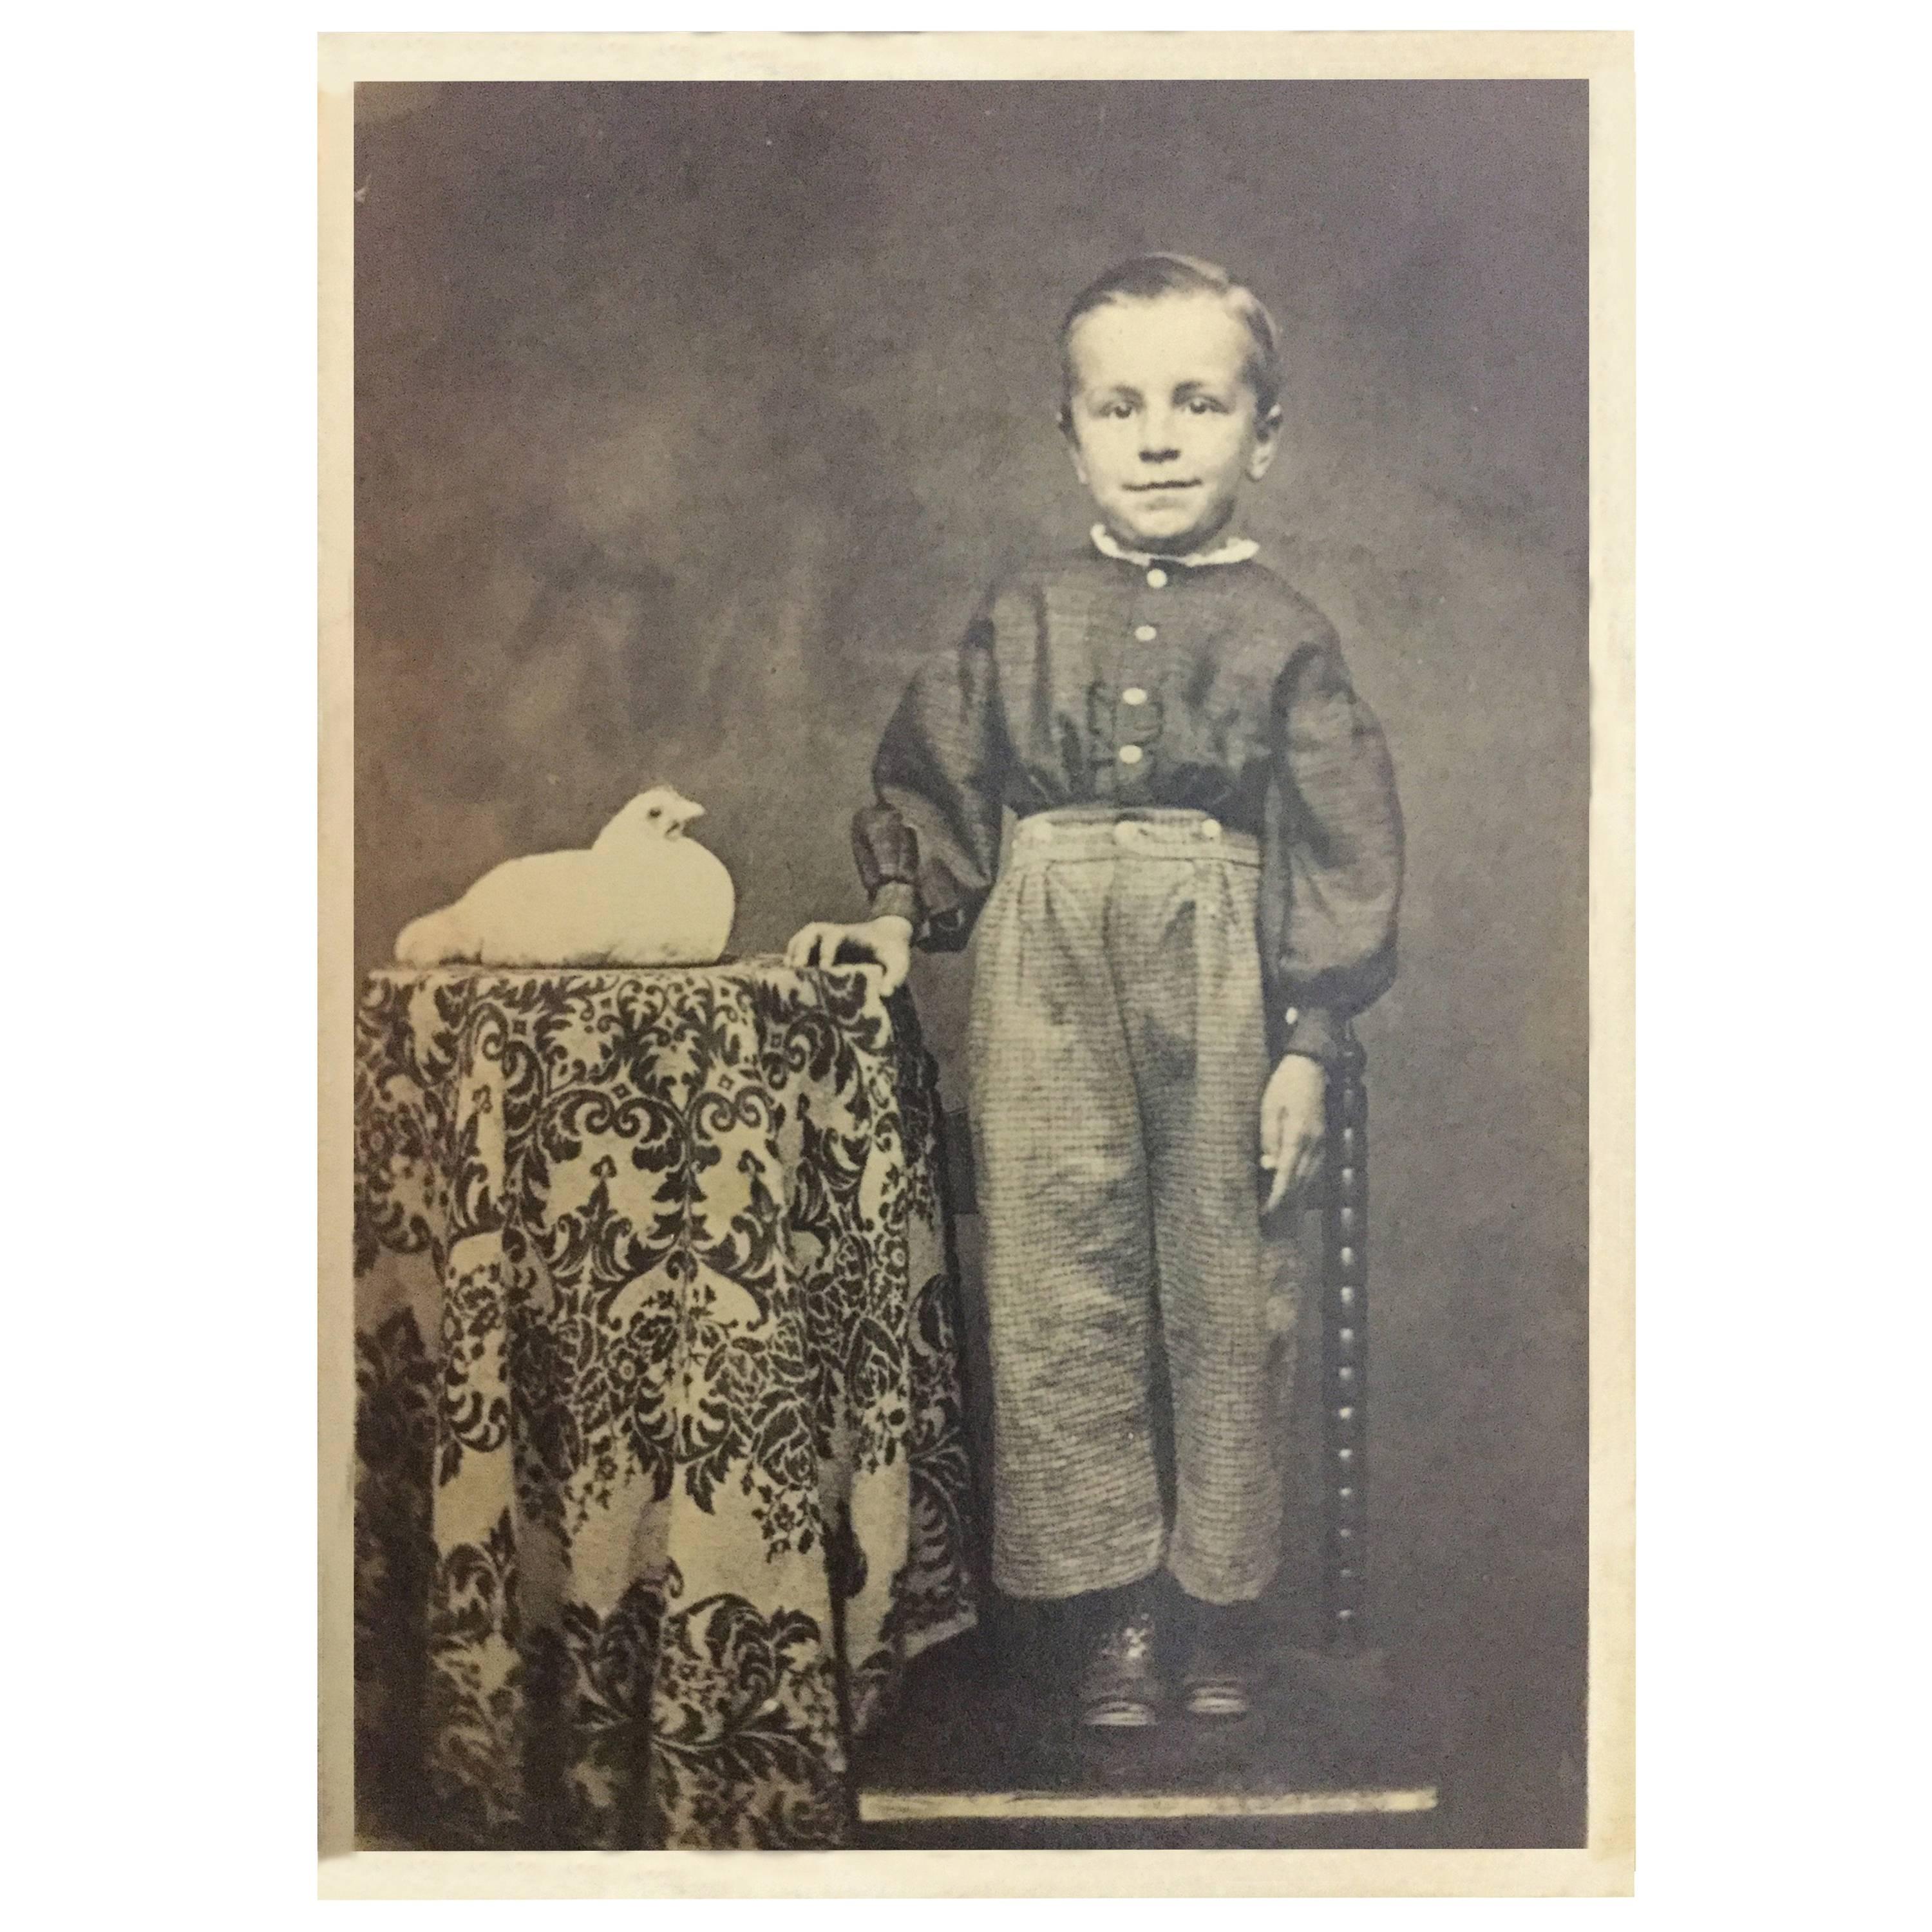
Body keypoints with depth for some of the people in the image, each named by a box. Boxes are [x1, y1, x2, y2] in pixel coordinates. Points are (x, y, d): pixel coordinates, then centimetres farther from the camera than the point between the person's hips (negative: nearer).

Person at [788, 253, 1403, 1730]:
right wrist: (902, 915, -3)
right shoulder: (1022, 623, 7)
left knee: (1217, 1299, 7)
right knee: (1061, 1292, 4)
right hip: (1047, 989, 2)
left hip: (1217, 993, -1)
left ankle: (1223, 1605, 24)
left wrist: (1308, 1048, -4)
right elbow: (936, 784, 13)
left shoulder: (1282, 634, 1)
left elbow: (1343, 849, 0)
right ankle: (1114, 1609, 18)